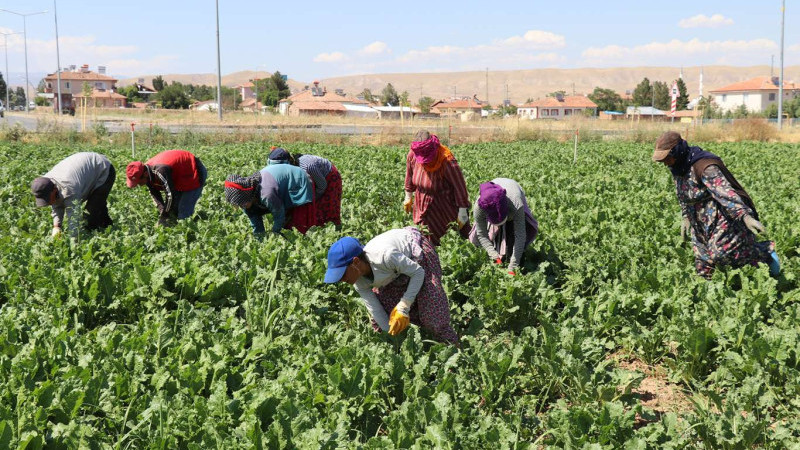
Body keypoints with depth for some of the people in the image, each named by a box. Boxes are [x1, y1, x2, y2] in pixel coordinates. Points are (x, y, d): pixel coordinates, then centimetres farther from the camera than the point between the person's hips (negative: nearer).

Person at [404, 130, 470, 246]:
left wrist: (462, 212, -15)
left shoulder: (447, 162, -29)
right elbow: (410, 176, 6)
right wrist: (408, 198, 17)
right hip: (424, 205, 4)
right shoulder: (412, 155, -14)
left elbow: (459, 186, -20)